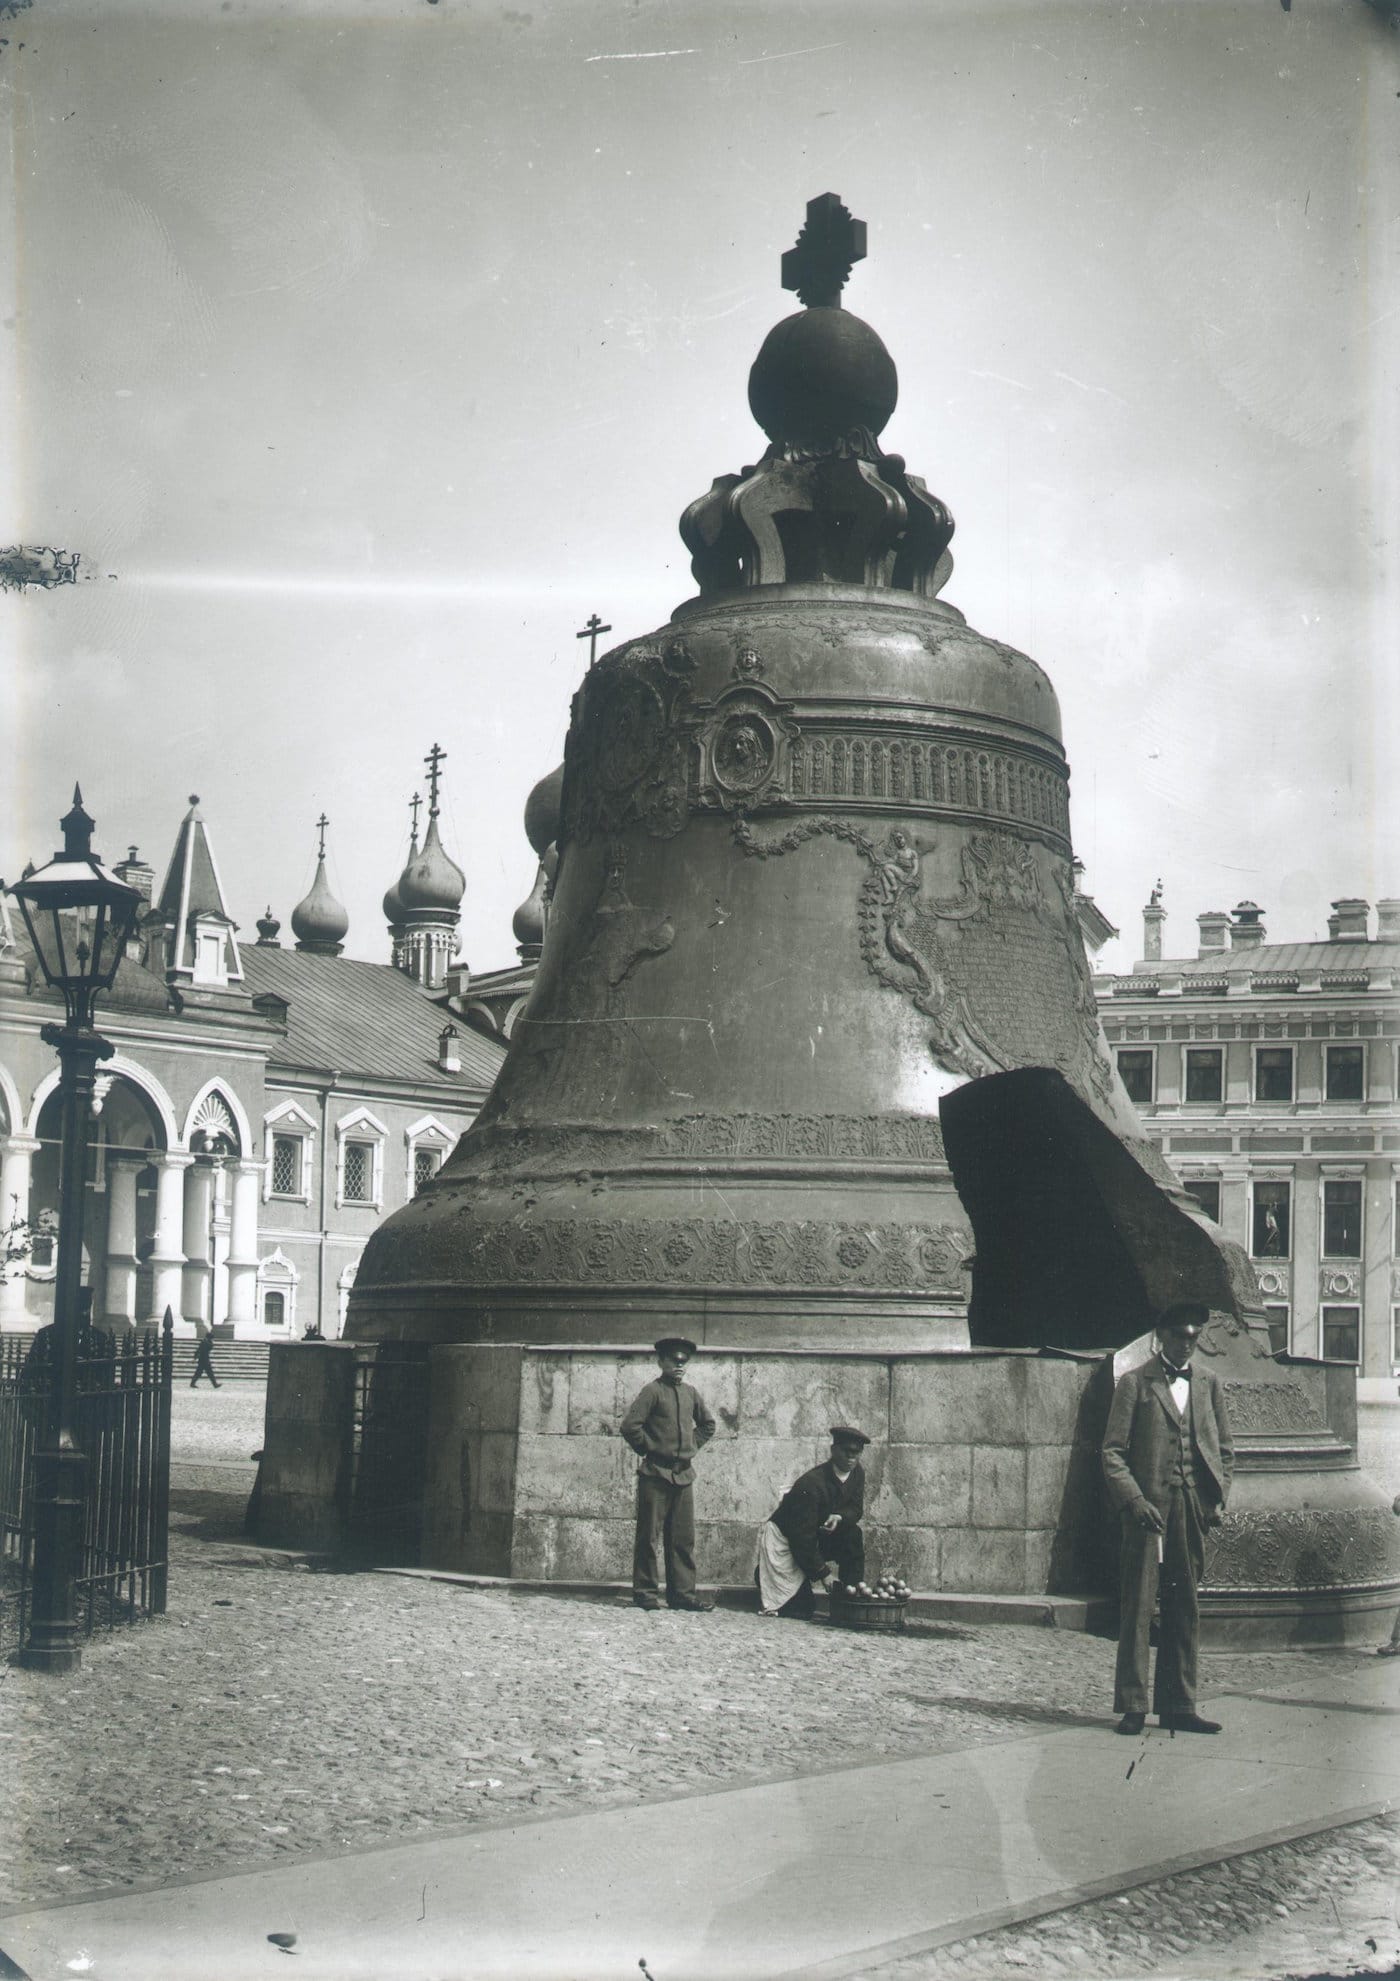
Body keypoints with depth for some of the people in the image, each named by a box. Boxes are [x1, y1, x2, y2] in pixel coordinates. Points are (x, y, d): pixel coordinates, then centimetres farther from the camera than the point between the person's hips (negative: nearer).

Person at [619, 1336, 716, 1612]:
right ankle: (645, 1593, 5)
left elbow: (708, 1424, 28)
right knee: (649, 1537, -1)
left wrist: (693, 1445, 14)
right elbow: (629, 1425, -15)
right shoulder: (653, 1391, -7)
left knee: (683, 1538, 7)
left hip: (684, 1474, 6)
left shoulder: (691, 1394, 12)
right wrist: (648, 1449, -8)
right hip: (656, 1473, -6)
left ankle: (683, 1593, 11)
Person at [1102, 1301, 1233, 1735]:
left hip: (1194, 1511, 4)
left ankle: (1177, 1706, 13)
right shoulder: (1135, 1383, 2)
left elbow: (1224, 1449, 18)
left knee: (1185, 1610, 7)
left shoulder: (1208, 1384, 14)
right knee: (1137, 1606, -4)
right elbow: (1112, 1451, -2)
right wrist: (1135, 1501, -14)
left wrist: (1219, 1499, 4)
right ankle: (1132, 1706, 2)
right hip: (1148, 1509, -4)